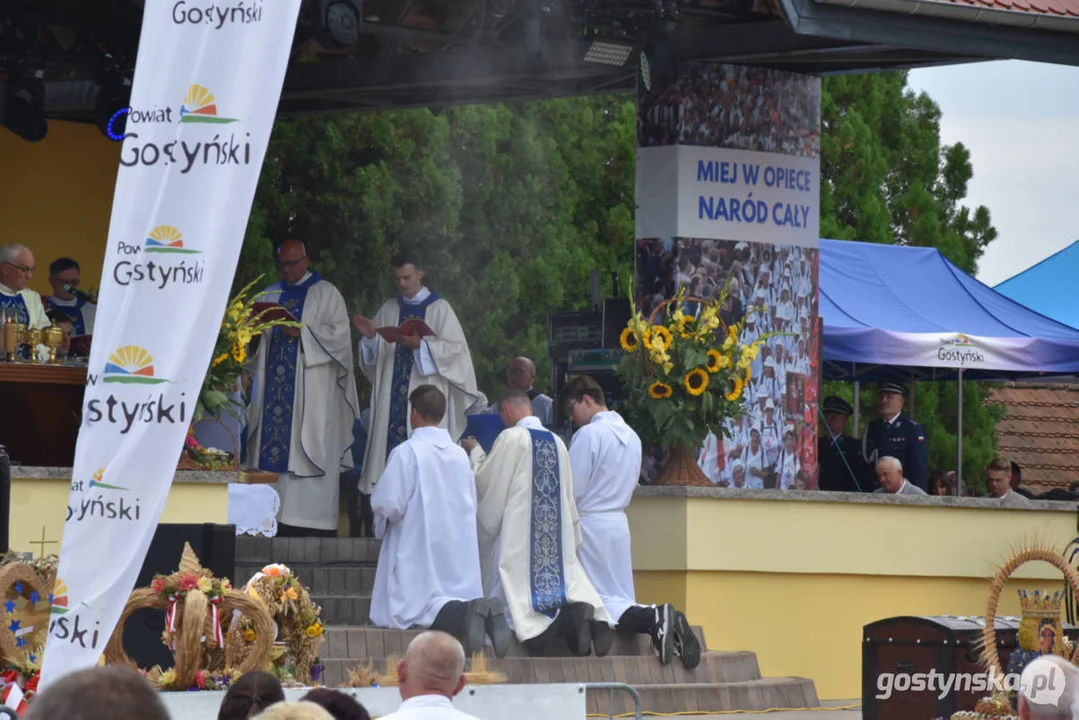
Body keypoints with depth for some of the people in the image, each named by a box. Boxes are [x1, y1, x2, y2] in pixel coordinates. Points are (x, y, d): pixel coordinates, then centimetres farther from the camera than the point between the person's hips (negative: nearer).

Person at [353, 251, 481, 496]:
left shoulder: (439, 308, 2)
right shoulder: (389, 309, 15)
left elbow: (454, 347, -5)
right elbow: (375, 355, 17)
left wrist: (421, 344, -16)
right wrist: (370, 336, -4)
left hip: (426, 390, -4)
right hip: (393, 394, 4)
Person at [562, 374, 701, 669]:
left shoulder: (589, 434, -13)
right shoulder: (631, 436, 11)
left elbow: (571, 490, -13)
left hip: (589, 524, -8)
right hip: (618, 522, 8)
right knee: (619, 598, 9)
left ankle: (652, 618, -28)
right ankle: (666, 621, -15)